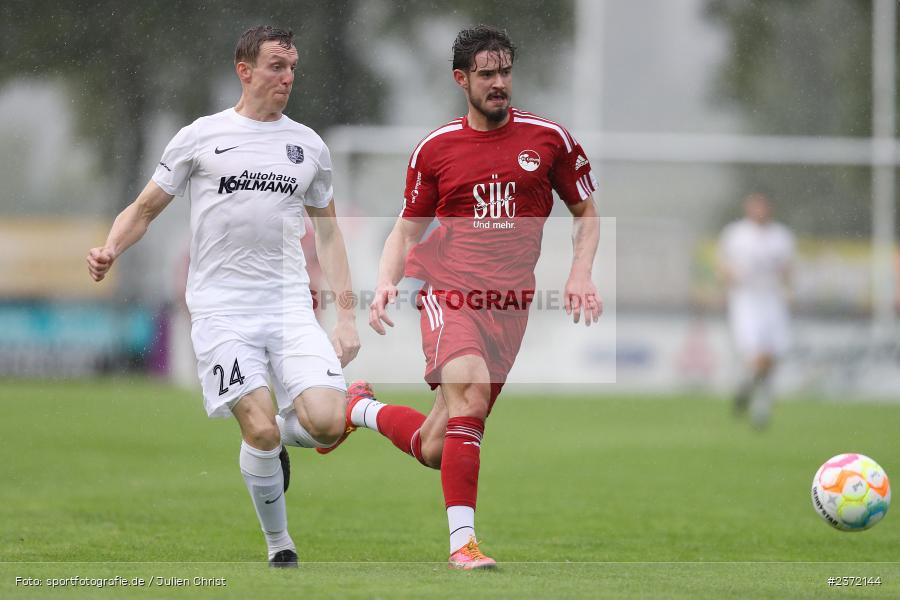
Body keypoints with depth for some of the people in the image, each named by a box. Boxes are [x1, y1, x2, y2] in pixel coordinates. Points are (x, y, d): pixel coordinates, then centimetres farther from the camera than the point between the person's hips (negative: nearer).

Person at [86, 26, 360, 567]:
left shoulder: (309, 145, 13)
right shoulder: (201, 137, 4)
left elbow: (329, 232, 21)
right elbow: (146, 208, 11)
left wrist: (347, 316, 13)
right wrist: (111, 249, -10)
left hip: (290, 303, 3)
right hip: (221, 306, -3)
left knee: (328, 423, -17)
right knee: (260, 429, -16)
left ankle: (280, 436, 19)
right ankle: (278, 541, 7)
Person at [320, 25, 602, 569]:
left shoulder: (550, 139, 5)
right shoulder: (435, 149, 5)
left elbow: (587, 213, 16)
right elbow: (406, 230, 13)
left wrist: (581, 275, -1)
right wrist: (386, 284, -5)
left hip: (511, 301, 2)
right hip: (447, 288, -2)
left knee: (434, 450, 1)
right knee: (470, 387, -31)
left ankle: (358, 408, 33)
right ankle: (462, 541, -25)